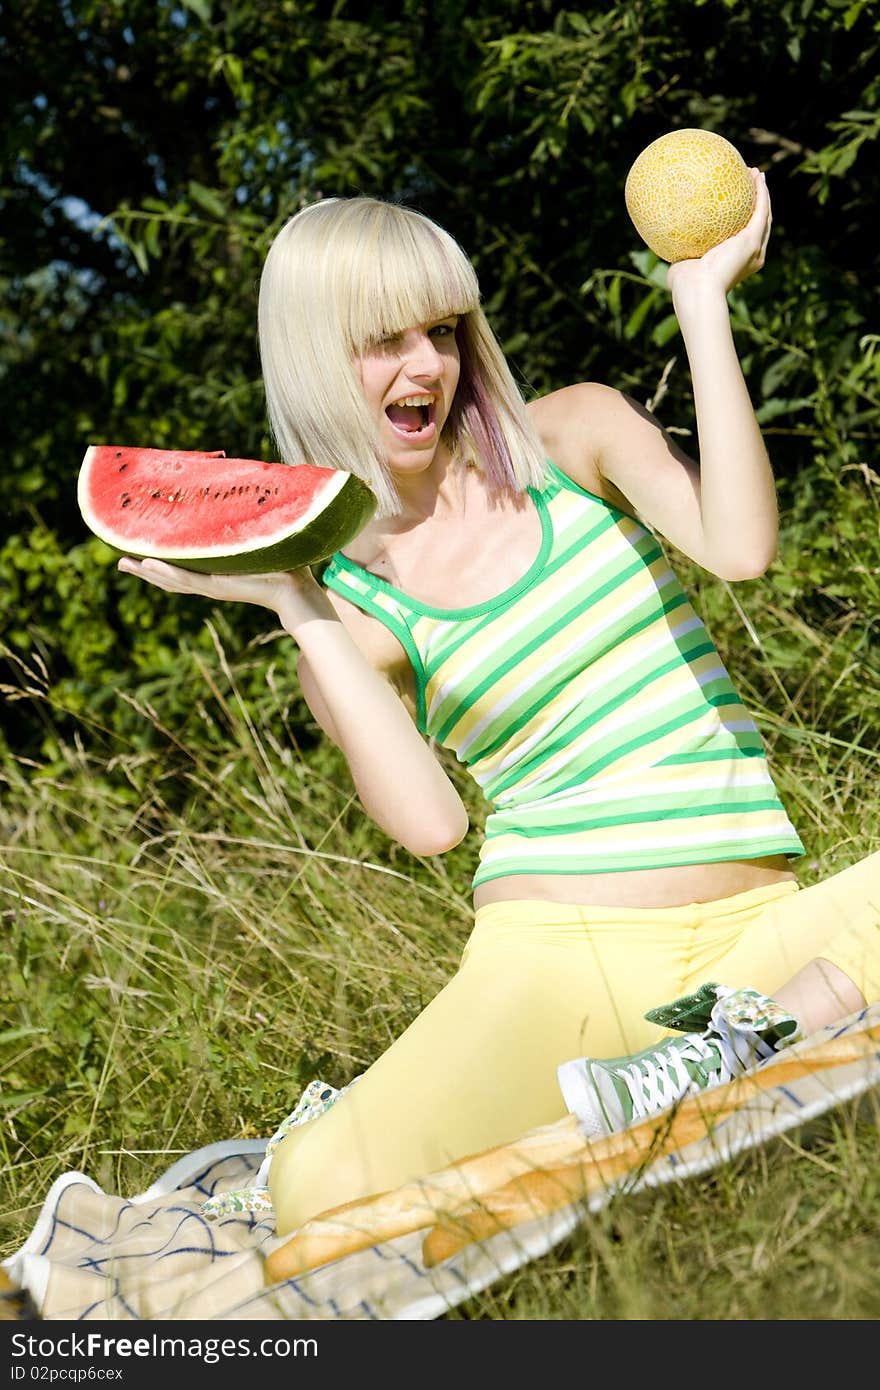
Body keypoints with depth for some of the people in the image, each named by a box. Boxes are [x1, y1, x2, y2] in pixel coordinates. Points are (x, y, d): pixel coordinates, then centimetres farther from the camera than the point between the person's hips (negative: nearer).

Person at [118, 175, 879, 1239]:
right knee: (322, 1192, -29)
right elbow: (429, 822, -11)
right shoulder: (345, 607, 6)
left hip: (753, 936, 2)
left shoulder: (572, 433, 9)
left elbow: (739, 546, -11)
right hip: (553, 957, -1)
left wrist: (702, 299, -8)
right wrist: (292, 605, -10)